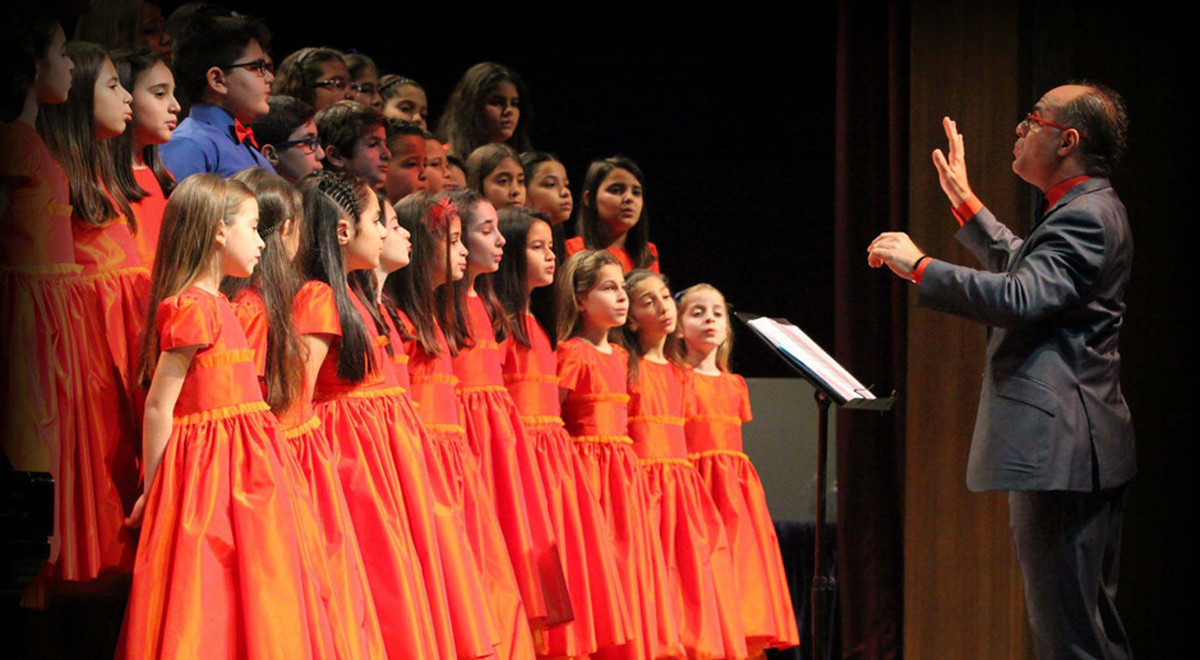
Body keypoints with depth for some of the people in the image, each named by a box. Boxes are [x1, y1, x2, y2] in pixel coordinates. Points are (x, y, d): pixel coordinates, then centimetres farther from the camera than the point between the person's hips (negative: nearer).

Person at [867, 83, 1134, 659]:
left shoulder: (1085, 218, -15)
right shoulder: (1087, 211, 19)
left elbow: (1019, 298, -28)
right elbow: (1022, 266, 37)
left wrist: (919, 266, -20)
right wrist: (964, 201, 39)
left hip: (1059, 446, -12)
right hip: (1080, 447, 12)